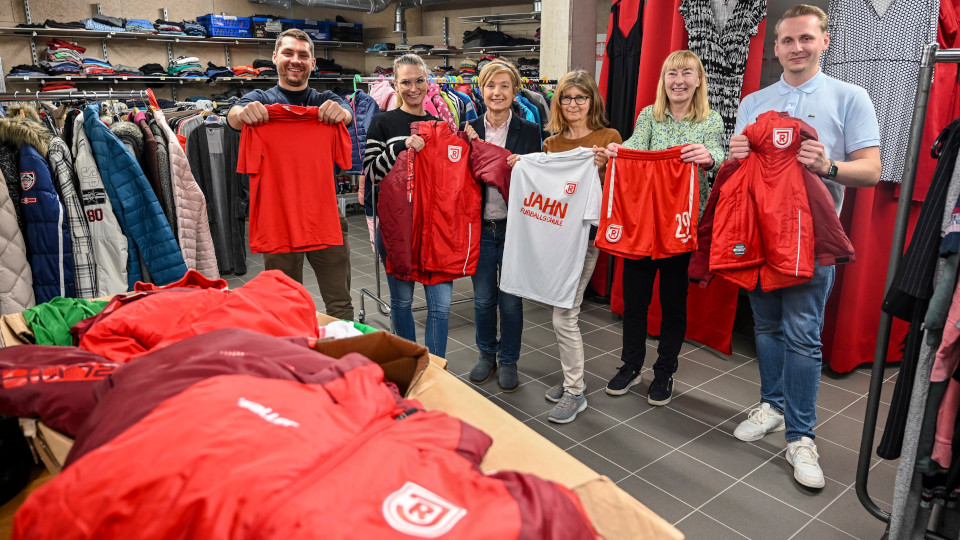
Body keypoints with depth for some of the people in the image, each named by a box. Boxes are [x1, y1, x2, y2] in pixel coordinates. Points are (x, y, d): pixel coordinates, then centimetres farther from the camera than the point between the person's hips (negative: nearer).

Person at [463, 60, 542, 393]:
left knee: (511, 299, 7)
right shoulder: (469, 131, 3)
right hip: (480, 226, 2)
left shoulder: (528, 131, 0)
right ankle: (486, 355, 31)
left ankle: (508, 361, 25)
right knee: (482, 297, 10)